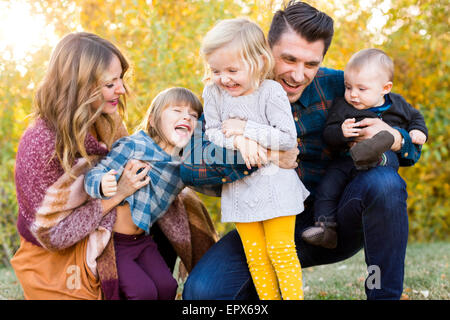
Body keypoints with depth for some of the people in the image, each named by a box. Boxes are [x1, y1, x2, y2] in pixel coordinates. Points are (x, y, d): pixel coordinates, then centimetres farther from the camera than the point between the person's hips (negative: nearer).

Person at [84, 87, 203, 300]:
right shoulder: (133, 146, -17)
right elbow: (94, 175, -19)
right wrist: (102, 186, -43)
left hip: (141, 239, 6)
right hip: (110, 239, -6)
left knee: (167, 286, -9)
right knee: (144, 292, -16)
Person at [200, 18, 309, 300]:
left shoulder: (271, 91, -13)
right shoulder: (213, 93, -2)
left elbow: (288, 138, -16)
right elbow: (212, 133, -1)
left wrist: (245, 129, -18)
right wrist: (239, 141, -21)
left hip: (274, 183, -4)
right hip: (238, 186, 4)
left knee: (281, 250, -3)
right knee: (254, 254, 9)